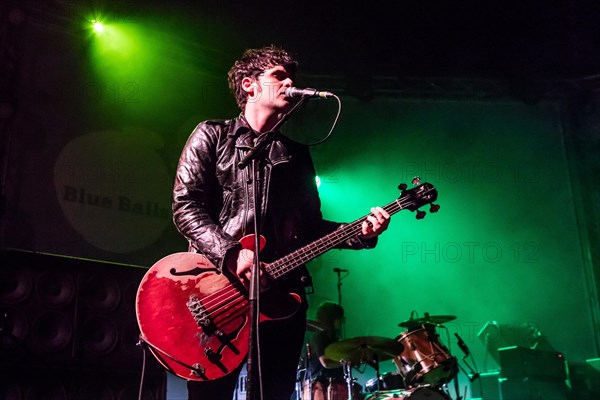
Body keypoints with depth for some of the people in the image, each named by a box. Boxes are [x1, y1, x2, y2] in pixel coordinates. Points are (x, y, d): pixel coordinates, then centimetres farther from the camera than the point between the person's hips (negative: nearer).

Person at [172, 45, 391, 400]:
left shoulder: (297, 154, 20)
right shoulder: (212, 135, 8)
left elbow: (312, 226, 18)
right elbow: (186, 207, -3)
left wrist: (360, 234, 1)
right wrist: (230, 253, -18)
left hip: (282, 292, 4)